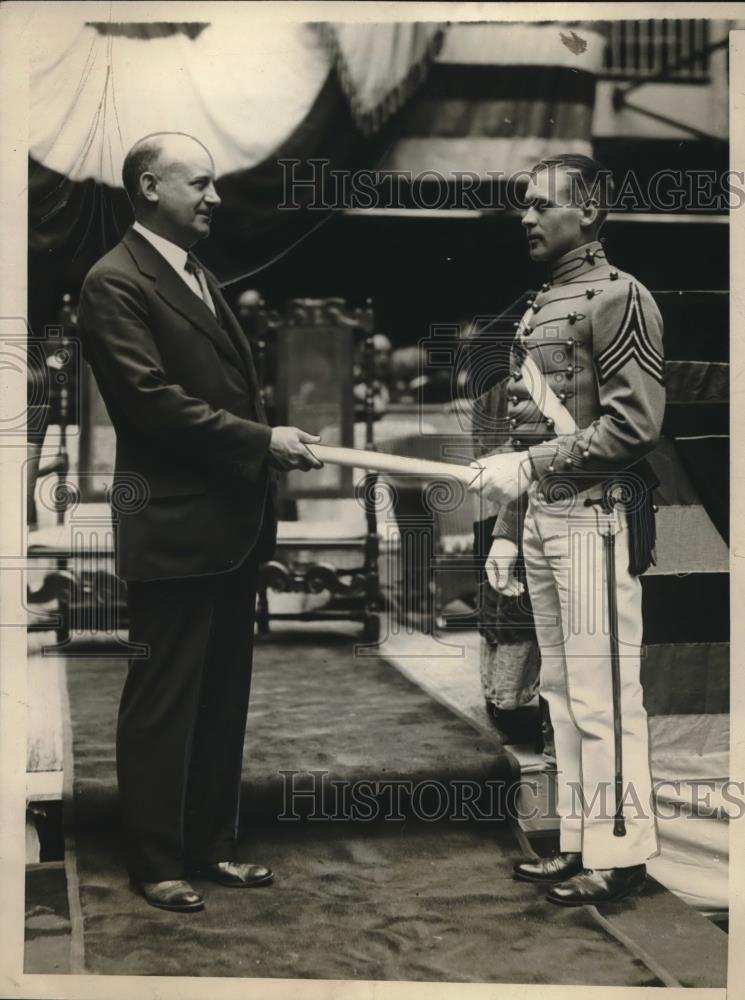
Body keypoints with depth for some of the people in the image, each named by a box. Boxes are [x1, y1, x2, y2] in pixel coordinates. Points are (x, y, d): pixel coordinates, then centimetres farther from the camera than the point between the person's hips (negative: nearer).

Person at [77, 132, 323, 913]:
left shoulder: (200, 277, 17)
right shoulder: (115, 283, -11)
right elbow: (153, 400, -20)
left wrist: (266, 451, 7)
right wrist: (261, 441, -19)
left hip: (232, 520, 9)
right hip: (173, 525, -9)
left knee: (223, 696, 15)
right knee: (162, 697, 2)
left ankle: (210, 843, 26)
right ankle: (155, 861, 13)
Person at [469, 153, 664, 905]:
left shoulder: (618, 298, -8)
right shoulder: (538, 309, 17)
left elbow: (634, 424, -16)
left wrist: (528, 465, -18)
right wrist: (507, 525, 17)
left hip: (596, 518, -9)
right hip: (544, 518, 9)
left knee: (604, 694, -4)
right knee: (562, 691, 12)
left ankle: (619, 853, 5)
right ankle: (579, 843, 20)